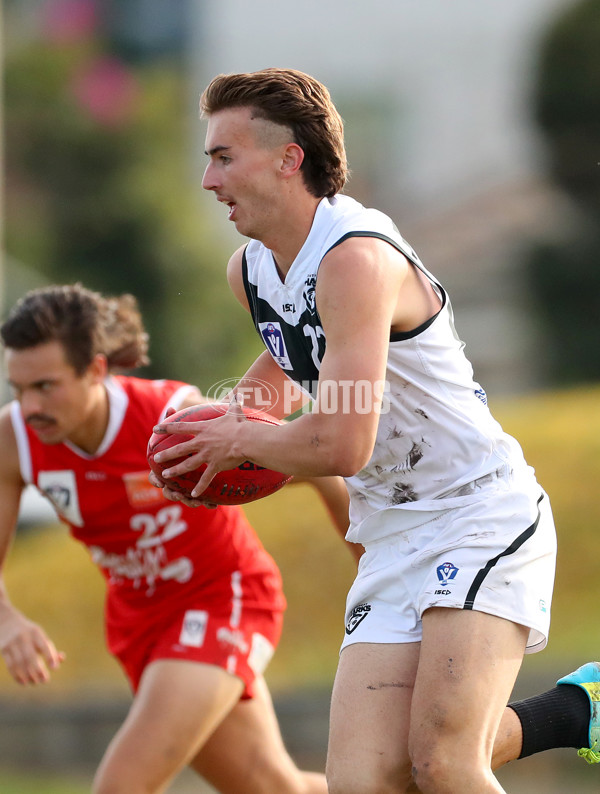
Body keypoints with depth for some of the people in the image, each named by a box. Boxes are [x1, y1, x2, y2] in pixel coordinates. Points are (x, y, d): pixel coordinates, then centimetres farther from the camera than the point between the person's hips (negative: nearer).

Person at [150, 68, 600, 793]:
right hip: (392, 543, 9)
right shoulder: (249, 271, 9)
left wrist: (240, 443, -8)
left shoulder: (357, 258, -20)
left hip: (481, 521, -9)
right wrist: (227, 418, 15)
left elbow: (342, 446, -27)